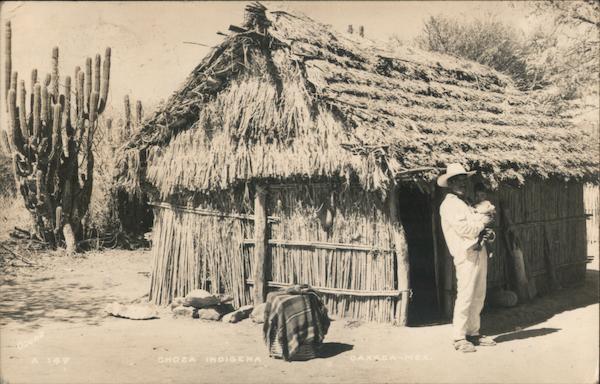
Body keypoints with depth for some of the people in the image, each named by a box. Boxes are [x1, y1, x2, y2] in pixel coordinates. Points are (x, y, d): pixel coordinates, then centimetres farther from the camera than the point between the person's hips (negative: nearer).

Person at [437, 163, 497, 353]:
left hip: (480, 251, 9)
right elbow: (463, 228, -17)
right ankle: (459, 338, -3)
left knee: (478, 296, 11)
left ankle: (473, 332, 20)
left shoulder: (466, 202, 21)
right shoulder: (449, 204, -7)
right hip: (466, 254, -9)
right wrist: (482, 222, -4)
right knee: (465, 296, -9)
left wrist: (485, 227, 0)